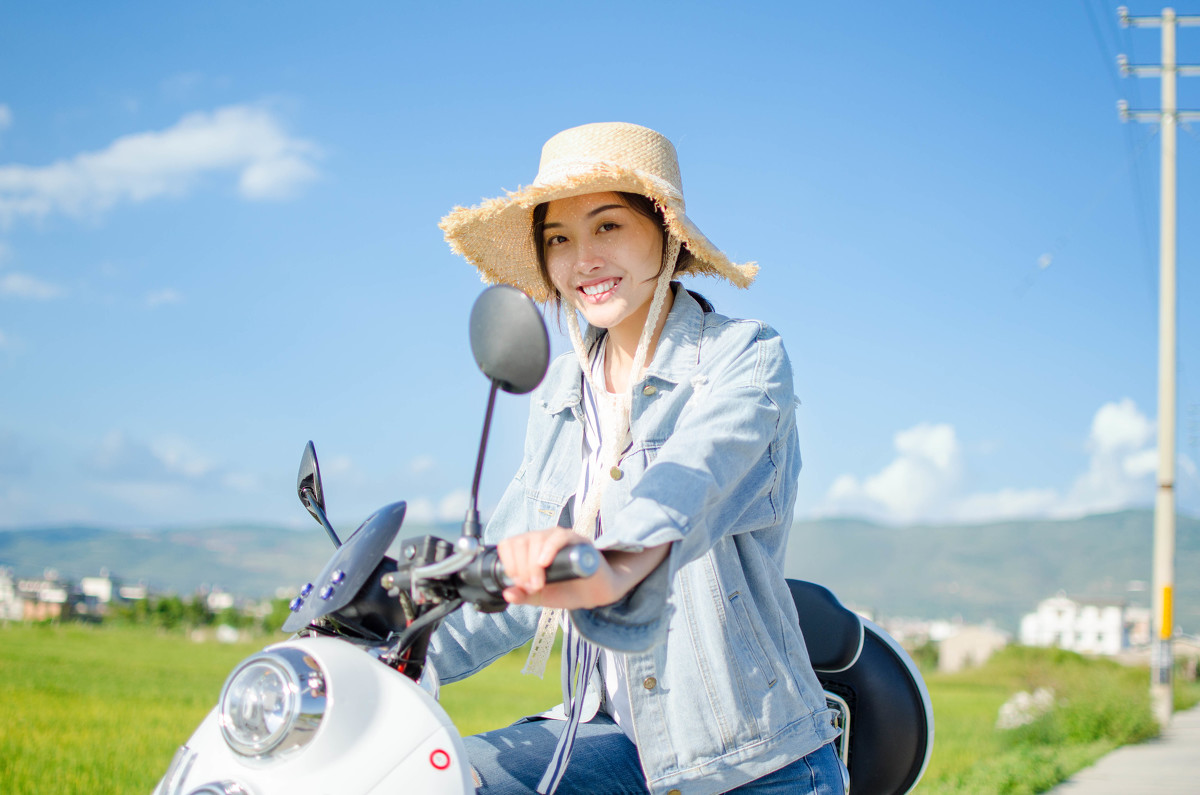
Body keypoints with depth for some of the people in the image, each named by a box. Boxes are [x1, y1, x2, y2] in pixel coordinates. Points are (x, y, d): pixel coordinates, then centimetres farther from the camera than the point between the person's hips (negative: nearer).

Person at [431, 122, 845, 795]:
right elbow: (510, 579, 11)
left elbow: (696, 472, -29)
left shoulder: (747, 356, -7)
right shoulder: (560, 394, 10)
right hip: (612, 730, 5)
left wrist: (613, 566, -49)